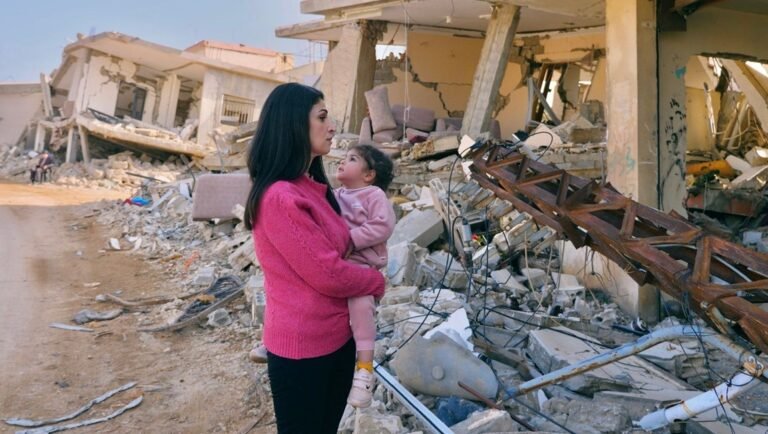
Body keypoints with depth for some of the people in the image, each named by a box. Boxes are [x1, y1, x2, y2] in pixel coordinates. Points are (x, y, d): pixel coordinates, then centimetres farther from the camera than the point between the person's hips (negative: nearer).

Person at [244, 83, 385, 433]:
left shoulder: (313, 187, 6)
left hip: (338, 337, 8)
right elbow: (327, 275, -22)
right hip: (302, 347, -8)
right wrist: (376, 281, -5)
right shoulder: (280, 197, -23)